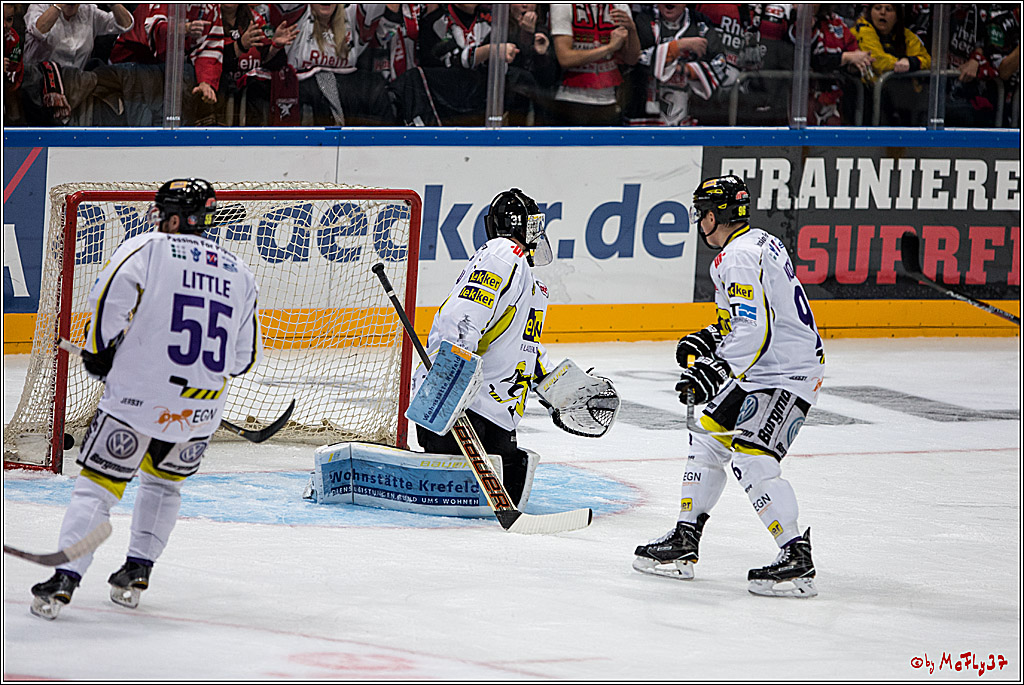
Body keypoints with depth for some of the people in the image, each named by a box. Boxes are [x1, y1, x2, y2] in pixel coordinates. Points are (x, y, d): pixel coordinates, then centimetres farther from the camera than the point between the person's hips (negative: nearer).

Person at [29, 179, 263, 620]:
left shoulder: (148, 249, -1)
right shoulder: (239, 273, 12)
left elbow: (109, 295, -17)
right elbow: (244, 357, 14)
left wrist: (98, 351, -3)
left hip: (138, 397, -4)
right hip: (199, 411, 4)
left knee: (97, 485, 3)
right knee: (164, 483, 27)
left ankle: (64, 580, -8)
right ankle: (136, 573, 21)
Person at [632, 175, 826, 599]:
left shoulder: (738, 257, -19)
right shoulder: (758, 242, 14)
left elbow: (755, 330, -29)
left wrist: (717, 370, -34)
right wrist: (710, 340, 22)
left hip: (785, 375, -11)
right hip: (764, 371, 11)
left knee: (752, 461, -18)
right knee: (707, 443, 15)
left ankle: (797, 560, -16)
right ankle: (683, 543, 22)